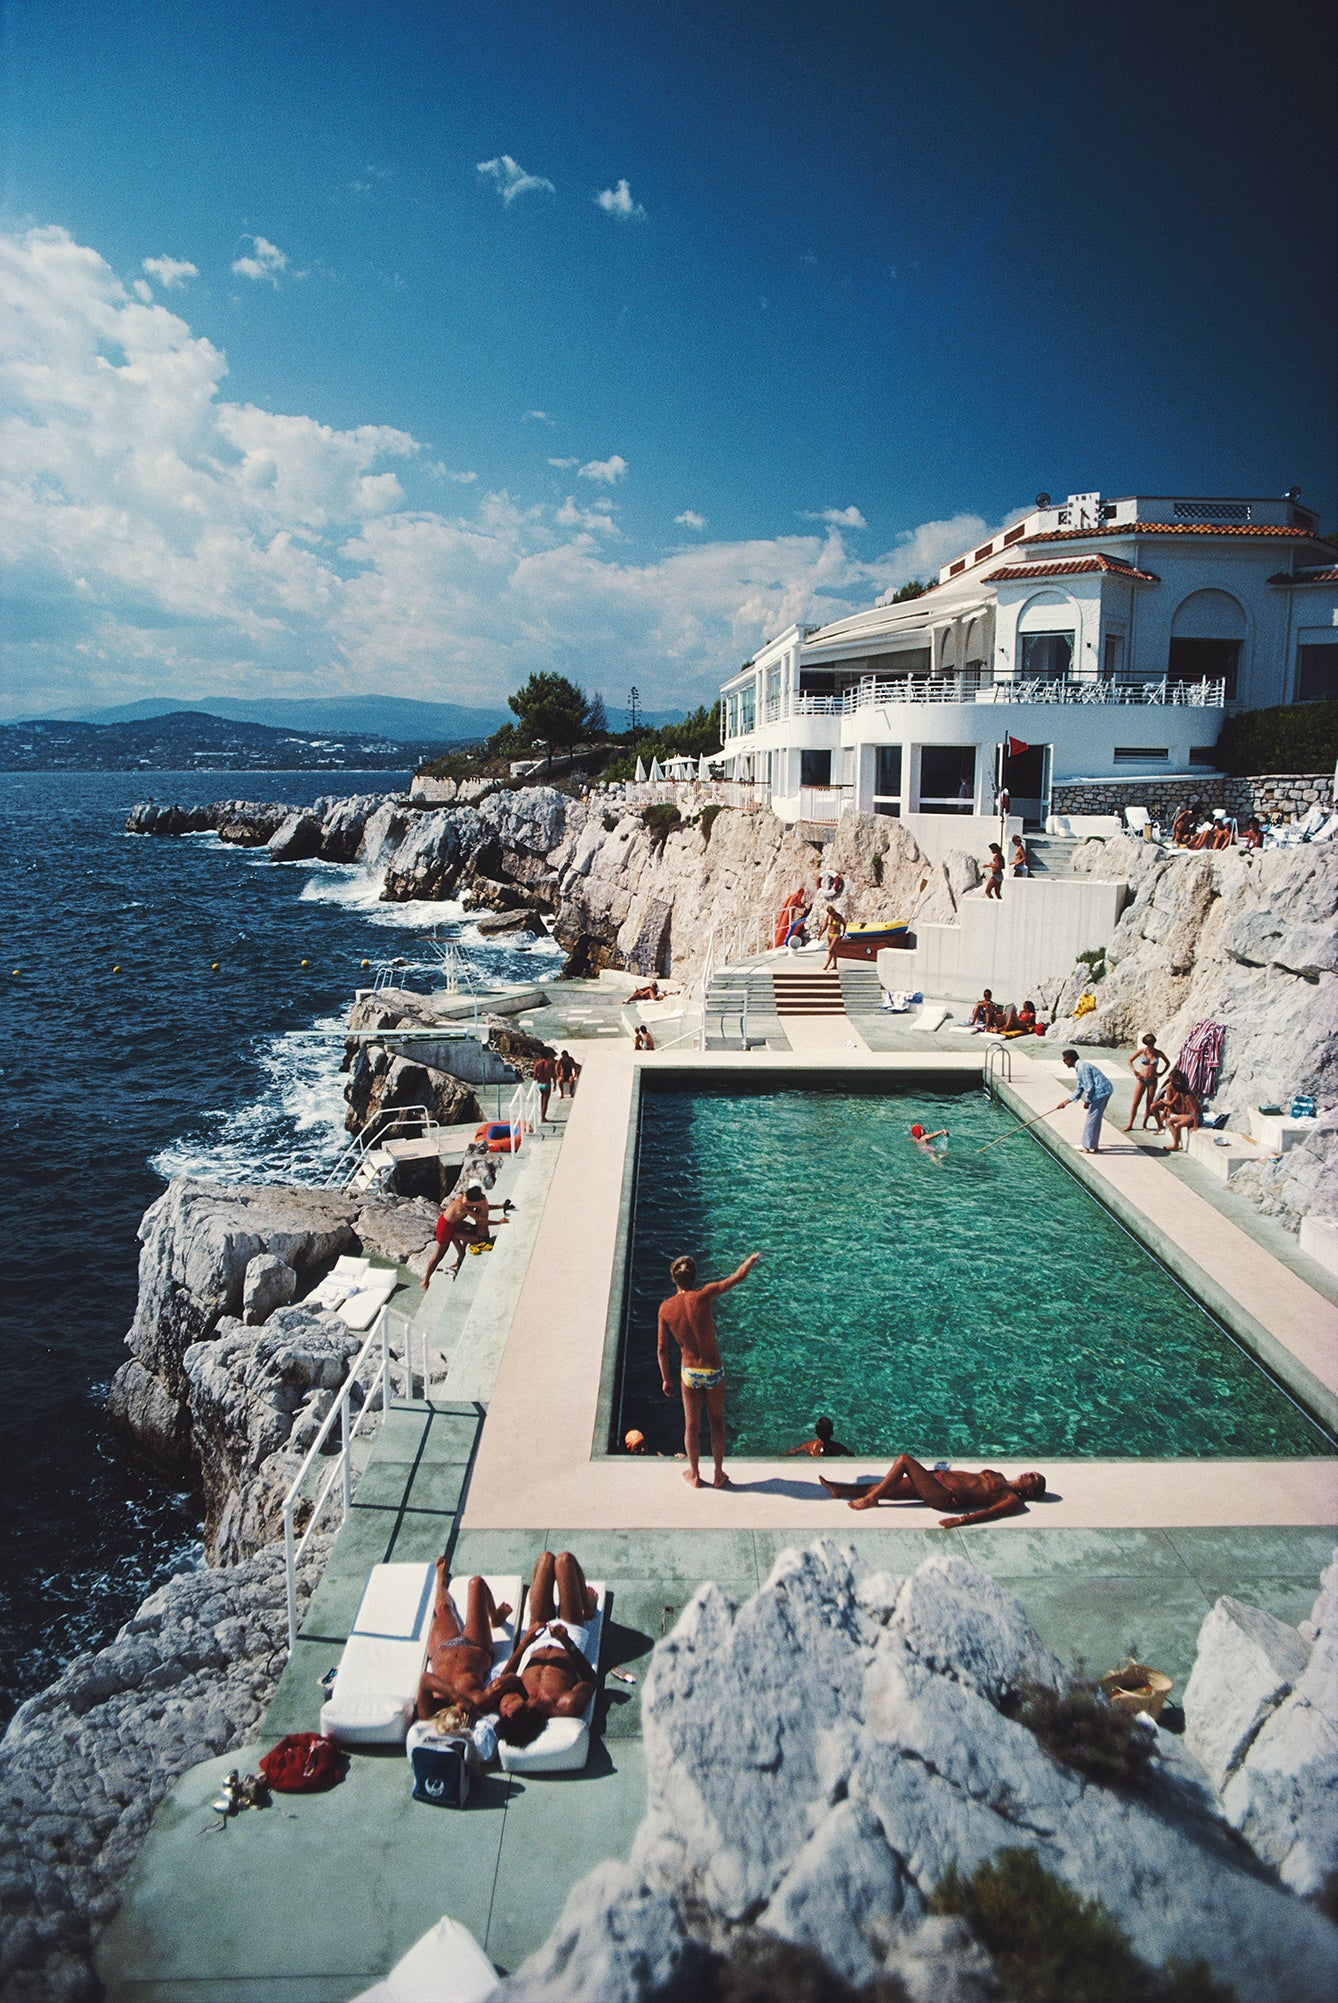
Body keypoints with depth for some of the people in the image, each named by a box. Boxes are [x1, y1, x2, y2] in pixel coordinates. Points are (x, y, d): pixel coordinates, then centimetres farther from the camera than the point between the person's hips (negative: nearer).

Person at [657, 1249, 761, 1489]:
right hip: (714, 1371, -1)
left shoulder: (666, 1308, -9)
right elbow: (738, 1277, -11)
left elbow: (661, 1348, -4)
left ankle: (694, 1475, 34)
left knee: (692, 1424, 19)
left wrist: (666, 1379, 8)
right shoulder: (704, 1296, -17)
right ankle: (719, 1475, 30)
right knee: (717, 1421, 20)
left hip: (689, 1372, 1)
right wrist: (751, 1260, 8)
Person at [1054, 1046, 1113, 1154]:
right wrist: (1066, 1102, 23)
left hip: (1100, 1092, -10)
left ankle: (1088, 1147, 4)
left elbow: (1090, 1086, -19)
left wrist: (1087, 1101, -7)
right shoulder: (1079, 1067, 18)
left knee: (1092, 1119, -3)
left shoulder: (1082, 1067, -15)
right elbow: (1079, 1089, 23)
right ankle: (1094, 1145, 25)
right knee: (1096, 1119, 18)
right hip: (1105, 1091, 10)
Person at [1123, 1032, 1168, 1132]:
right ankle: (1130, 1125, 6)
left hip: (1153, 1081, 1)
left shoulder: (1159, 1053, -3)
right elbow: (1130, 1061, 5)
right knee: (1135, 1103, -1)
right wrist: (1134, 1071, -7)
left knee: (1149, 1104, 5)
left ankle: (1145, 1125, 18)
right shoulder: (1141, 1051, -6)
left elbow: (1168, 1063, 14)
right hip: (1141, 1080, -1)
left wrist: (1161, 1073, 2)